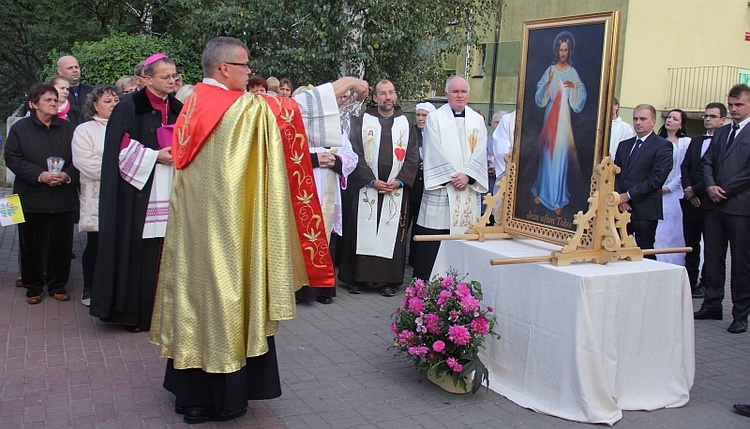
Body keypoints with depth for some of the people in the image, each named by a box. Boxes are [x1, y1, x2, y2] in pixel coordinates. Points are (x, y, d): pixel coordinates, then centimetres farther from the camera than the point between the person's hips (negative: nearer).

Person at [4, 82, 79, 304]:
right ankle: (33, 286, 19)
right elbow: (13, 159, -5)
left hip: (64, 198, 2)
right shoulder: (20, 129, 3)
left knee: (61, 243, 6)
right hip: (31, 197, -1)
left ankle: (58, 285, 20)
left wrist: (67, 175, -13)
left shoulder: (68, 129, 9)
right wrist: (39, 175, -16)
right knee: (32, 244, 6)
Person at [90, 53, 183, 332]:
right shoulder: (130, 107, -3)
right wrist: (155, 156, -13)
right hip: (139, 190, -4)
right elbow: (122, 148, -8)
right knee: (138, 250, -4)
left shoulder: (178, 109, 14)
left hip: (170, 193, 5)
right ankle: (133, 312, 7)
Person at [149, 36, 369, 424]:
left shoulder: (194, 104, 10)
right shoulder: (243, 107, -14)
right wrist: (344, 83, -5)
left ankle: (190, 390, 24)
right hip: (224, 223, -8)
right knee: (223, 293, 2)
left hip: (193, 223, 8)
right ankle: (221, 396, 13)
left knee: (198, 286, 13)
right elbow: (293, 110, -13)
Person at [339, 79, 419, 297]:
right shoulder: (362, 121, 5)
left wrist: (399, 181, -7)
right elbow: (356, 155, -3)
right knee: (363, 232, 0)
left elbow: (413, 157, 6)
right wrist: (372, 181, -12)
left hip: (396, 189, 1)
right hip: (366, 187, -1)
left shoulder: (406, 123, 11)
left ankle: (388, 281, 8)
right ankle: (357, 278, 8)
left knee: (391, 233, 2)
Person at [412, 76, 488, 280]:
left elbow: (480, 153, 4)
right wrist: (451, 176, -12)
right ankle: (426, 284, 3)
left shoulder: (477, 120, 13)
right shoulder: (435, 118, 4)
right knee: (434, 239, -3)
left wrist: (467, 175, -11)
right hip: (440, 188, -3)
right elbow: (434, 152, -5)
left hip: (468, 189, 3)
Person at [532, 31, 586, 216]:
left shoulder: (573, 72, 5)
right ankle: (541, 192, 18)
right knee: (547, 154, 4)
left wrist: (574, 87, -17)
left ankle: (558, 199, 7)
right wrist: (548, 83, -17)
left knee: (561, 155, 1)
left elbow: (580, 99, 1)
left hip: (564, 118, 0)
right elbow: (540, 98, -1)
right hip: (550, 116, 0)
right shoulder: (550, 70, 5)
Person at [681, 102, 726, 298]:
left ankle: (705, 284, 10)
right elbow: (685, 167, 11)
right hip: (692, 200, 6)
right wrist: (688, 190, -4)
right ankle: (690, 281, 17)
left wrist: (695, 189, -13)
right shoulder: (695, 141, 16)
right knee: (691, 244, 10)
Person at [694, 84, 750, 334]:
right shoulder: (721, 133, 18)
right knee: (713, 256, 10)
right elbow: (707, 162, 13)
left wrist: (724, 190, -11)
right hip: (716, 204, 6)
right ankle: (712, 305, 20)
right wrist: (710, 186, -4)